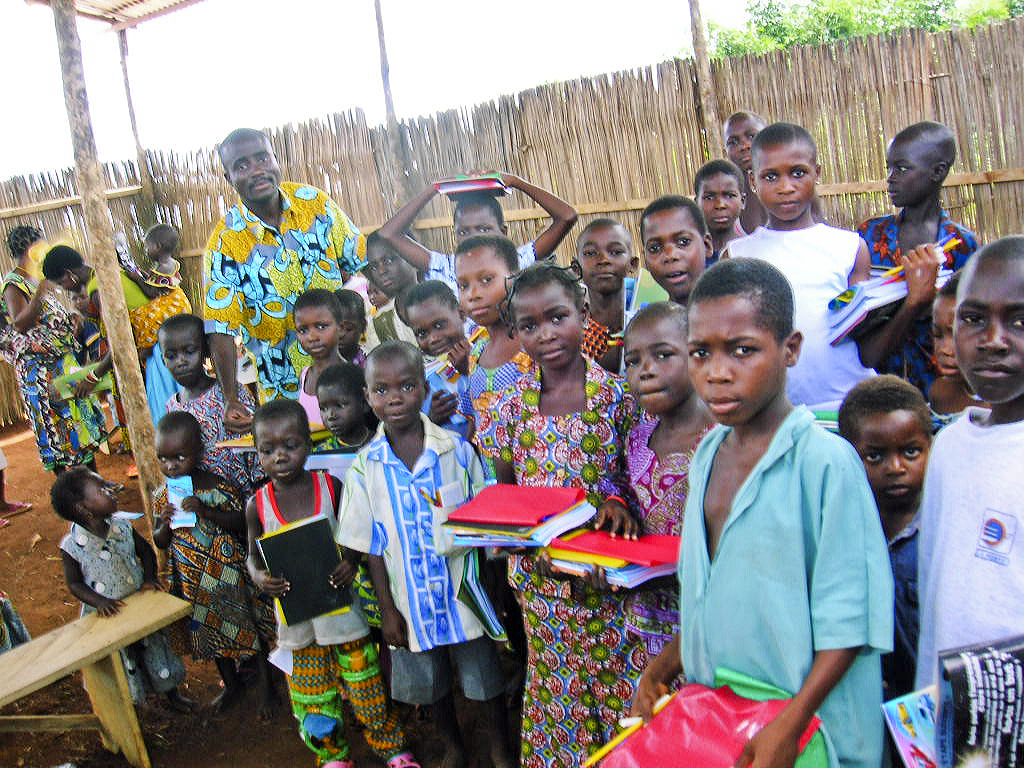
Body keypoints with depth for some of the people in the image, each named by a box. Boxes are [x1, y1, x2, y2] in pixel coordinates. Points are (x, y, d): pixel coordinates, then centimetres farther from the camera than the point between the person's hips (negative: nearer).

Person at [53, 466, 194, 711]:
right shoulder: (72, 546, -19)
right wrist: (99, 601, -24)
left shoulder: (123, 528, -8)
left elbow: (146, 551, 6)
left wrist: (149, 578, -9)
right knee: (120, 667, 13)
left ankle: (172, 694, 43)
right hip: (108, 616, -4)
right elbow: (74, 583, -10)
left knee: (157, 653, 20)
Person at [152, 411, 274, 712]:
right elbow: (160, 543, 6)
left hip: (228, 571, -5)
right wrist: (164, 525, -17)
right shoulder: (163, 495, -2)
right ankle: (231, 684, 40)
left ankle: (264, 684, 26)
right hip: (192, 580, 5)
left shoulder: (217, 487, -16)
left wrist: (205, 511, -27)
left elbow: (242, 524, -15)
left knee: (249, 625, 5)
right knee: (210, 630, 19)